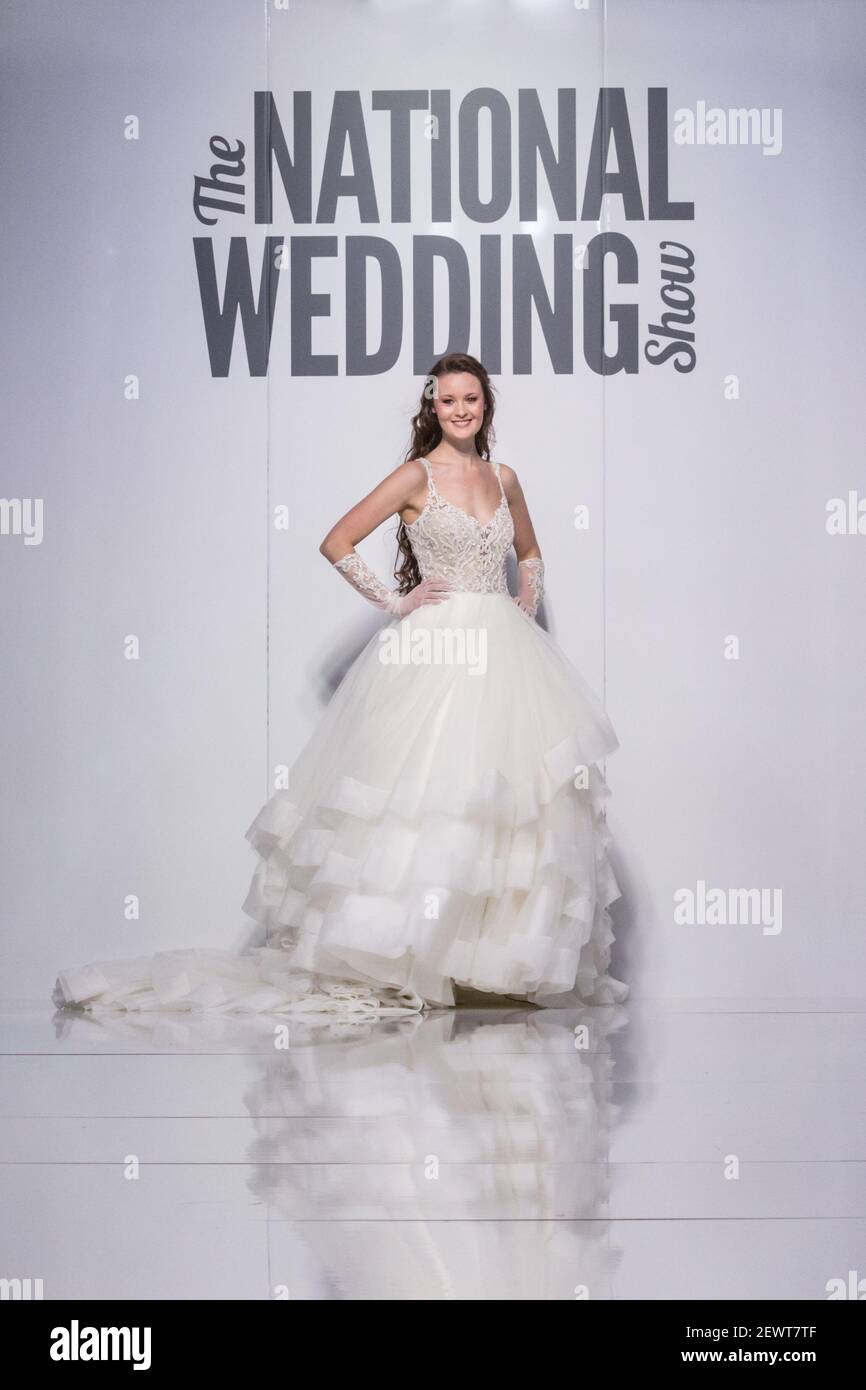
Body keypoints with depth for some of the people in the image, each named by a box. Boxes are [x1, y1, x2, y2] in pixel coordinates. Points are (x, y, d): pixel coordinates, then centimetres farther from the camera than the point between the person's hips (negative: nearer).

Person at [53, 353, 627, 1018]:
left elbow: (530, 553, 30)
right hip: (437, 653, -5)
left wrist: (529, 601, 12)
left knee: (514, 801, 4)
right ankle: (401, 958, -2)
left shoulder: (503, 477, 13)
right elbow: (337, 544, -4)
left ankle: (507, 953, 14)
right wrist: (393, 602, -6)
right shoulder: (417, 475, -2)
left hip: (505, 653, 5)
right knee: (424, 793, -8)